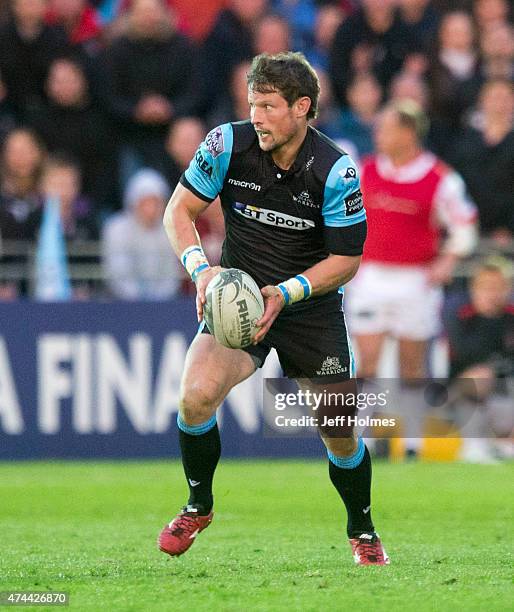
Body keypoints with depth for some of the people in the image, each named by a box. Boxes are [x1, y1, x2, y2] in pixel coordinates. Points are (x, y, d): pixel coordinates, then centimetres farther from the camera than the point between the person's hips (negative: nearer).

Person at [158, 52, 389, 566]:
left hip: (311, 310, -1)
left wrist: (286, 293, -23)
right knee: (196, 396, -24)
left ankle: (362, 532, 32)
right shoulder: (228, 144, -13)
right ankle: (198, 507, 3)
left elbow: (346, 260, -10)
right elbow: (178, 210, -3)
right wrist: (200, 269, -21)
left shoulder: (336, 172, -18)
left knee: (340, 435, 2)